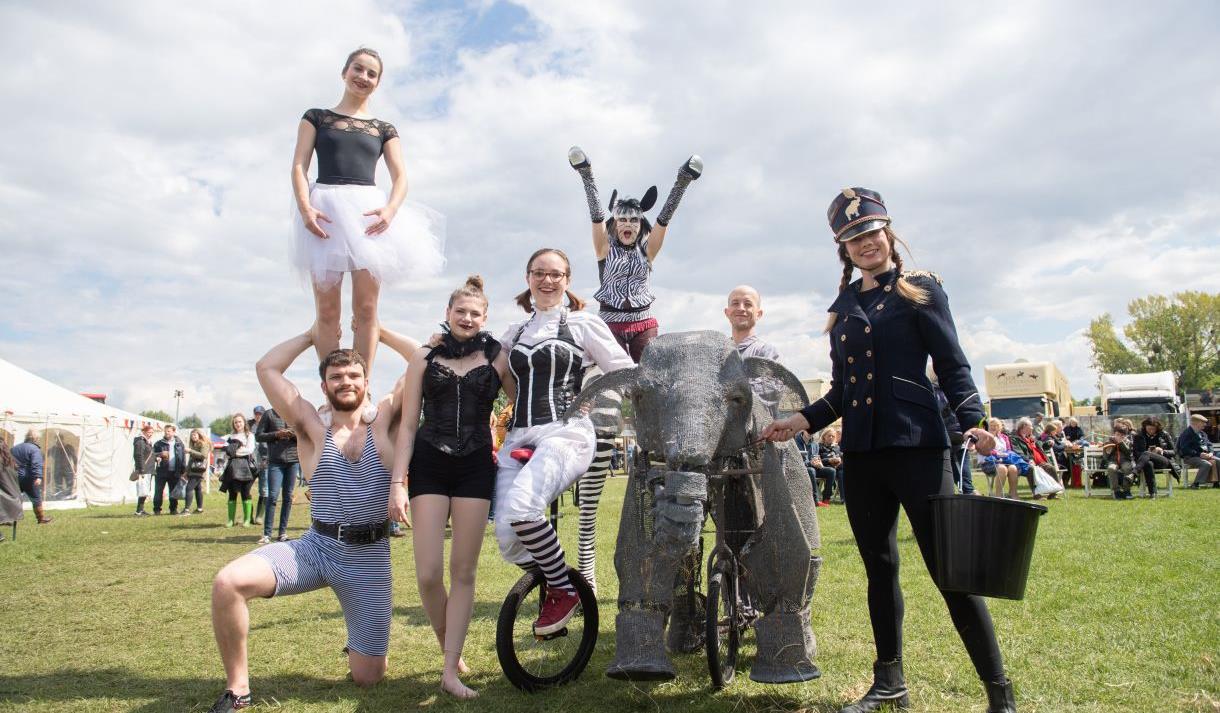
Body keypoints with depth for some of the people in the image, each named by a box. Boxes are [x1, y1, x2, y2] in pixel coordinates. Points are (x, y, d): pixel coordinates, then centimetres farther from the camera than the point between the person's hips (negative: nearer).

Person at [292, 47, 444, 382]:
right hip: (326, 210, -1)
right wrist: (304, 207, -12)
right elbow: (299, 167, 7)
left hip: (368, 212, 1)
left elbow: (400, 177, 9)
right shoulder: (316, 117, 18)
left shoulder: (384, 128, 21)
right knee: (327, 310, -6)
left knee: (366, 308, -7)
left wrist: (391, 209, -13)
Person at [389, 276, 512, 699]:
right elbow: (408, 425, 5)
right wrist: (397, 482, -2)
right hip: (428, 467, 0)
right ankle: (450, 651, 20)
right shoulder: (424, 359, 7)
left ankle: (450, 672, 10)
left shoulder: (496, 359, 6)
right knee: (428, 574, -6)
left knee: (463, 572, 1)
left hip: (475, 468, 0)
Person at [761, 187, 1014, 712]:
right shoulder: (843, 307, 16)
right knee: (879, 568, 12)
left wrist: (971, 422, -17)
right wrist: (801, 421, 5)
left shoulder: (920, 289, 3)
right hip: (860, 453, 5)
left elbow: (952, 366, -3)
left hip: (916, 446, -5)